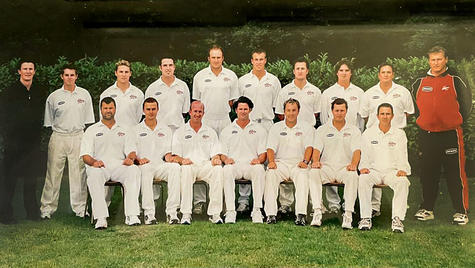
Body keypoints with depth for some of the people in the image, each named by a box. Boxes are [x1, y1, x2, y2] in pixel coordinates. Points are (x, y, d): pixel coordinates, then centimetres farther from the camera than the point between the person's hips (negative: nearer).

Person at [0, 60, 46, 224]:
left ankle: (32, 212, 20)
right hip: (14, 142, -3)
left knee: (31, 178, 10)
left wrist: (38, 135, 6)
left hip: (33, 142, 3)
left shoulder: (40, 91, 8)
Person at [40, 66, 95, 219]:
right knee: (53, 173, 0)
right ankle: (47, 208, 8)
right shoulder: (54, 97, 5)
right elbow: (48, 122, 9)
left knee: (79, 174, 2)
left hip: (78, 137, 1)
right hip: (58, 137, 0)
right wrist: (48, 138, 5)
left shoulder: (84, 94, 8)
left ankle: (80, 208, 11)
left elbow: (89, 120, 11)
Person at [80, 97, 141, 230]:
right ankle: (101, 218, -40)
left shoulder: (124, 131, 24)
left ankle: (132, 215, -38)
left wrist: (130, 158, -13)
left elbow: (131, 150, 12)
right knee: (94, 174, -38)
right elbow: (85, 155, 7)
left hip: (119, 165, 1)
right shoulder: (91, 130, 18)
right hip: (99, 166, -1)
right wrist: (93, 162, -16)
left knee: (134, 170, -33)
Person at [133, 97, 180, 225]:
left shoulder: (165, 129, 22)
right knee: (146, 169, -39)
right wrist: (138, 159, -12)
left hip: (161, 165, 2)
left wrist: (168, 157, -5)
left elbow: (168, 150, 18)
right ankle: (148, 213, -38)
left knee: (175, 167, -33)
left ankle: (172, 211, -35)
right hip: (144, 165, -2)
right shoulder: (136, 130, 15)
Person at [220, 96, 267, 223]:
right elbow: (222, 153, 15)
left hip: (251, 165, 0)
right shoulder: (226, 131, 21)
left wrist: (259, 159, -12)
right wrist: (226, 159, -9)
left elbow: (263, 152, 11)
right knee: (227, 170, -36)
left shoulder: (259, 130, 18)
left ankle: (257, 210, -34)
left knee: (259, 169, -36)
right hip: (234, 164, 1)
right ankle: (230, 211, -35)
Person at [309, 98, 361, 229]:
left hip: (345, 168, -1)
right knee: (313, 172, -32)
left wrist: (353, 164, -23)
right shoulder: (322, 130, 14)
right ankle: (317, 211, -34)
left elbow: (357, 150, -2)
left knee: (353, 175, -35)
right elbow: (317, 149, 4)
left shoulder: (354, 131, 12)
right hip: (326, 167, 1)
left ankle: (348, 214, -34)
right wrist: (315, 161, -19)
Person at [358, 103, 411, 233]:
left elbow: (402, 156, 7)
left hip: (393, 171, 0)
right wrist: (363, 167, -11)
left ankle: (397, 219, -32)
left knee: (403, 182, -34)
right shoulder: (368, 133, 12)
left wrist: (402, 169, -12)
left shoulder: (399, 134, 12)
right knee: (363, 180, -34)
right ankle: (365, 218, -30)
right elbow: (364, 155, 9)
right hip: (373, 170, 0)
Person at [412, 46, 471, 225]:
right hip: (426, 135, 3)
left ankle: (461, 211, 8)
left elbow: (464, 105, 3)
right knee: (428, 174, 9)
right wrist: (422, 122, 12)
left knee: (456, 174, -1)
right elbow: (414, 106, 18)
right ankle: (427, 209, 19)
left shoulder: (455, 81, 0)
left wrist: (456, 122, 0)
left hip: (450, 135, -3)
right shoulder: (419, 83, 8)